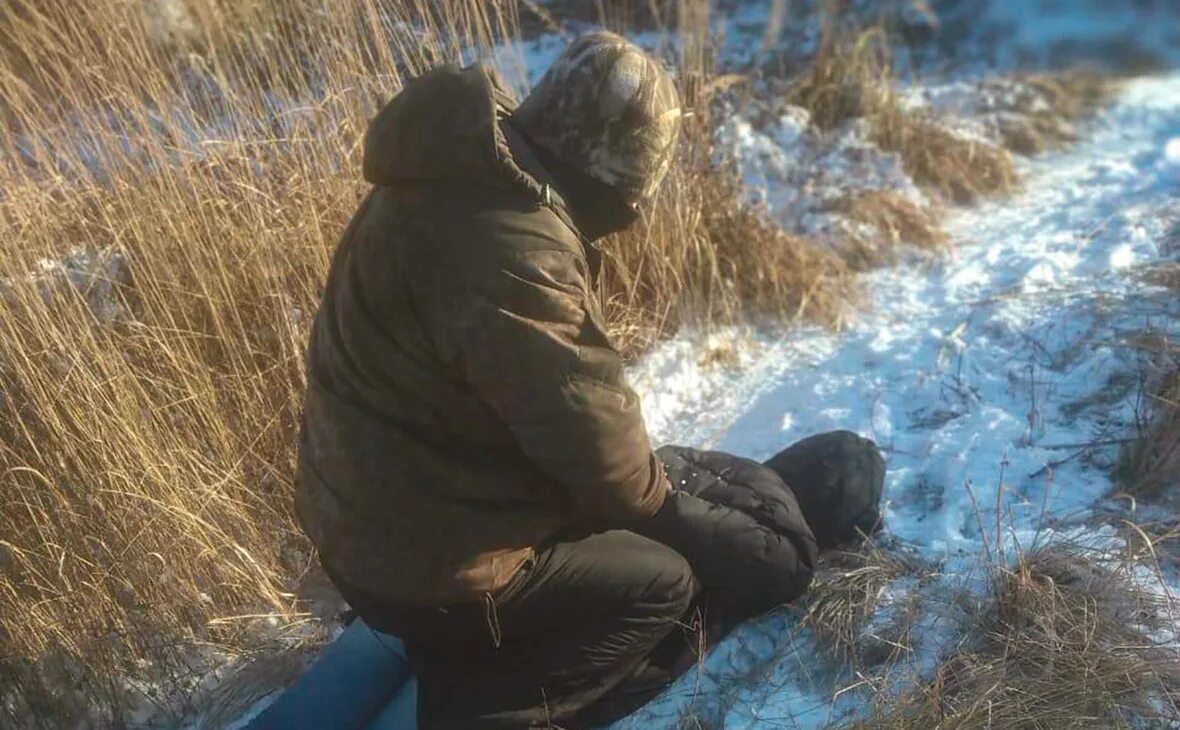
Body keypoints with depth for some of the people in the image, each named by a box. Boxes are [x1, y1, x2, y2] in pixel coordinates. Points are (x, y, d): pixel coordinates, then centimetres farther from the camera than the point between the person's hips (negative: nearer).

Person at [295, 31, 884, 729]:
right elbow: (593, 431, -26)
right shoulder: (512, 257, -33)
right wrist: (655, 495, -3)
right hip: (432, 561, -9)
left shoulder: (459, 178, 1)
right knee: (662, 583, 6)